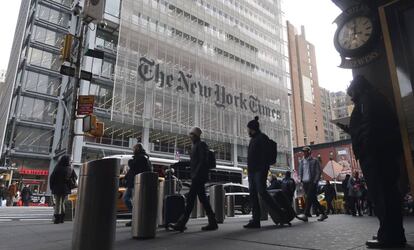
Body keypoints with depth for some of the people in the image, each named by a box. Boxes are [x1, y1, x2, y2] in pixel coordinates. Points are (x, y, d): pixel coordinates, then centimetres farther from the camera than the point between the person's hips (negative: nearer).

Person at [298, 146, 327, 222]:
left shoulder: (315, 161, 1)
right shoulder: (301, 161, 15)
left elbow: (318, 172, -3)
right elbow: (300, 172, 19)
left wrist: (315, 181, -12)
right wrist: (300, 179, 3)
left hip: (312, 182, -5)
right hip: (305, 182, 5)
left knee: (309, 198, -12)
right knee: (313, 199, 7)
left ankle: (306, 214, -12)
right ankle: (323, 214, 16)